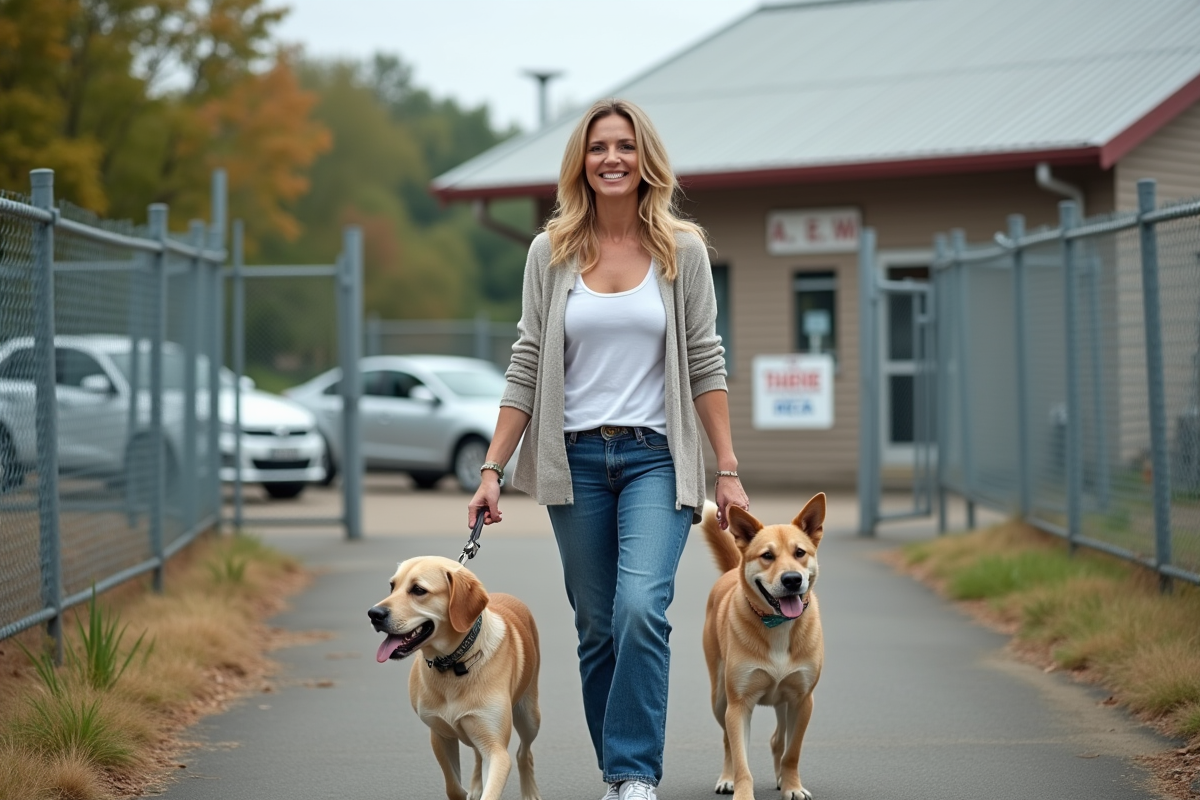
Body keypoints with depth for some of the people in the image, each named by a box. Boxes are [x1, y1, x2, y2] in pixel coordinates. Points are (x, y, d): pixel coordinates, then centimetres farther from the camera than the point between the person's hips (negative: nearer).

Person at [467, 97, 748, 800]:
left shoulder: (683, 249, 2)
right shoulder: (551, 252, 4)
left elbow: (705, 365, 2)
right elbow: (527, 368, 5)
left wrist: (729, 470, -3)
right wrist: (492, 469, 0)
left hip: (657, 457, -2)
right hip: (576, 459, 2)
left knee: (641, 607, -21)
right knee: (597, 628, 6)